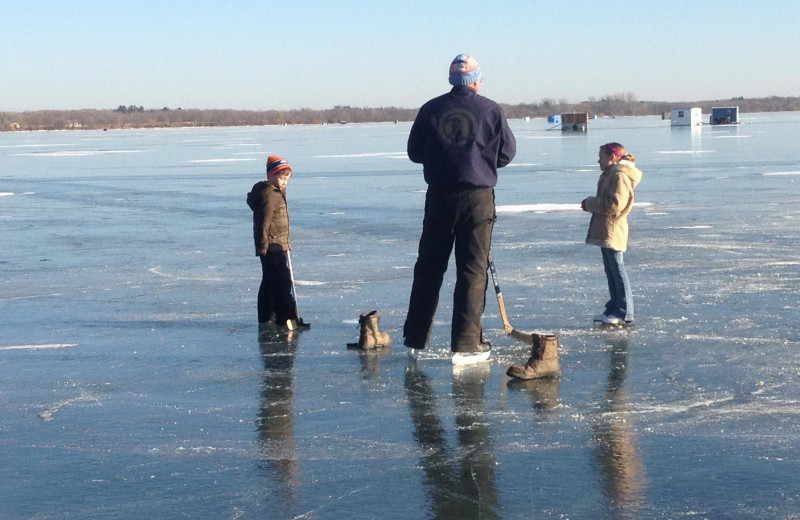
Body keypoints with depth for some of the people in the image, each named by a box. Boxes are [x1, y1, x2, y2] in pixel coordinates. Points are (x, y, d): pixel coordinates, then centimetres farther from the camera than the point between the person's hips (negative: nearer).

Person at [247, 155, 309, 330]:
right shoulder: (268, 194, -15)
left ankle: (266, 317, 20)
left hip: (278, 246, 11)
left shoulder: (277, 193, 18)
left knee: (270, 282, 14)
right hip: (273, 247, -11)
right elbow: (264, 221, -20)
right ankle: (288, 318, -11)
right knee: (284, 282, -11)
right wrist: (263, 244, -22)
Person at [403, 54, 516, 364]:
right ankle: (466, 344, 1)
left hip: (439, 196, 2)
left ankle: (415, 338, 19)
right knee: (473, 269, 3)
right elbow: (507, 153, 1)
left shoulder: (431, 109, 1)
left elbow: (415, 152, 6)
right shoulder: (490, 110, -4)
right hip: (478, 196, -2)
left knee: (428, 266, 13)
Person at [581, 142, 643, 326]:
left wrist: (590, 204, -14)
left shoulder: (620, 176, -16)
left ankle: (625, 314, -4)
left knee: (617, 270, -7)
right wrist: (591, 203, 7)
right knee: (611, 270, 14)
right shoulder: (611, 174, 17)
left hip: (613, 231, -11)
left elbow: (615, 205, -23)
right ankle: (614, 309, 21)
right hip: (605, 230, 11)